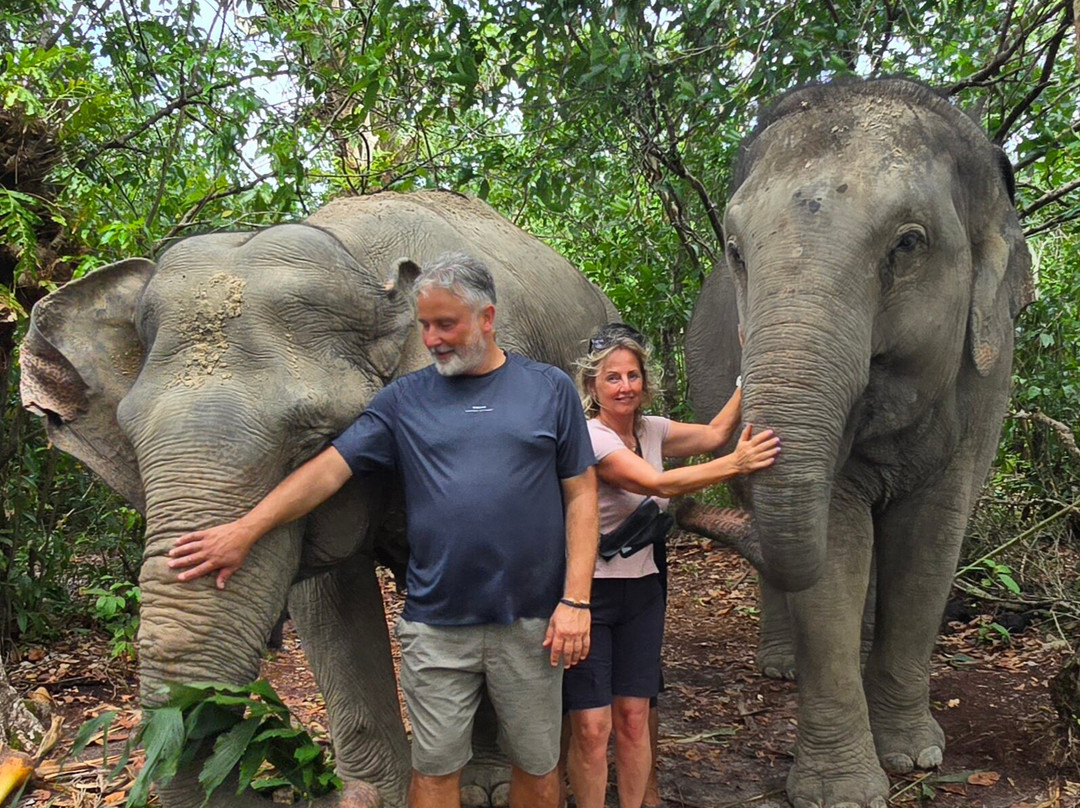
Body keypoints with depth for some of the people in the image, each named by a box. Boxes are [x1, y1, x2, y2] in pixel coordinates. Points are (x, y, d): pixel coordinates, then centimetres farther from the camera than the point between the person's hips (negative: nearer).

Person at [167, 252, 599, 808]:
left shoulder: (550, 390, 2)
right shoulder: (404, 399, 6)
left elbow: (581, 495, 1)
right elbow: (330, 469, 1)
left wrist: (576, 600, -7)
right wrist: (245, 530, -9)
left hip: (530, 622, 0)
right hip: (436, 624, 1)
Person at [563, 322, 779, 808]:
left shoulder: (650, 430, 7)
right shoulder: (589, 437, -17)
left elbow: (713, 434, 7)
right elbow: (660, 484, -26)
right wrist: (736, 464, -33)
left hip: (640, 590, 6)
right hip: (586, 592, -6)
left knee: (634, 717, 6)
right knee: (591, 727, -6)